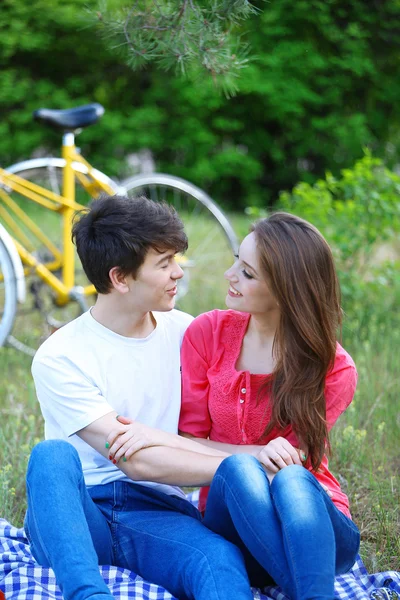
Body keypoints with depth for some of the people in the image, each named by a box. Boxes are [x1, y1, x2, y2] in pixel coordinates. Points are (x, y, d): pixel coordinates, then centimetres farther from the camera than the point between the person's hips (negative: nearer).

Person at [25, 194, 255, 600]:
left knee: (221, 560, -32)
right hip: (79, 517, -2)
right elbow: (136, 462, -15)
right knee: (52, 455, -35)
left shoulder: (183, 332, 8)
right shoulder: (59, 357, -7)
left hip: (156, 513, 2)